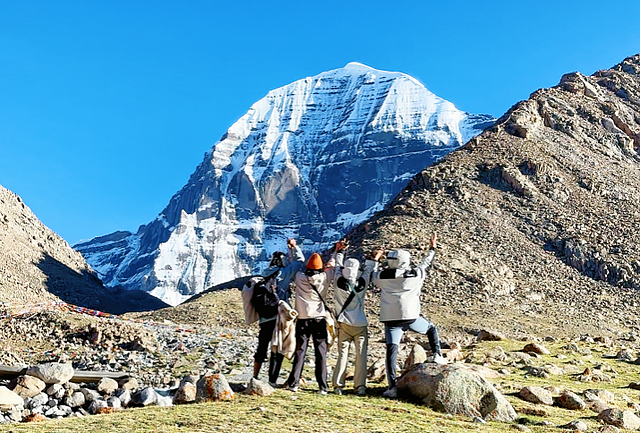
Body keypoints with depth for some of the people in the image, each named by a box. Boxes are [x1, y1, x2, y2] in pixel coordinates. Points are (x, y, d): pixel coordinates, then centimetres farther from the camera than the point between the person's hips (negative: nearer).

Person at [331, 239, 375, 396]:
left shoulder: (339, 282, -7)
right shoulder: (362, 283, -8)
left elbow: (338, 266, 10)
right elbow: (368, 270, 10)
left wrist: (339, 251, 24)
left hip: (344, 324, 1)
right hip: (360, 325, -1)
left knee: (342, 354, 5)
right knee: (361, 355, 2)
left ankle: (338, 385, 4)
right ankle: (360, 386, 0)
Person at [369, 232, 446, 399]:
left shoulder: (383, 276, 2)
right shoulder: (416, 274, 1)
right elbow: (426, 263, 20)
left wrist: (375, 259, 36)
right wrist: (432, 247, 35)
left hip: (391, 319, 0)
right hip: (410, 317, 0)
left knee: (391, 351, -2)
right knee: (431, 329, 29)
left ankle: (392, 387, -8)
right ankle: (437, 355, 23)